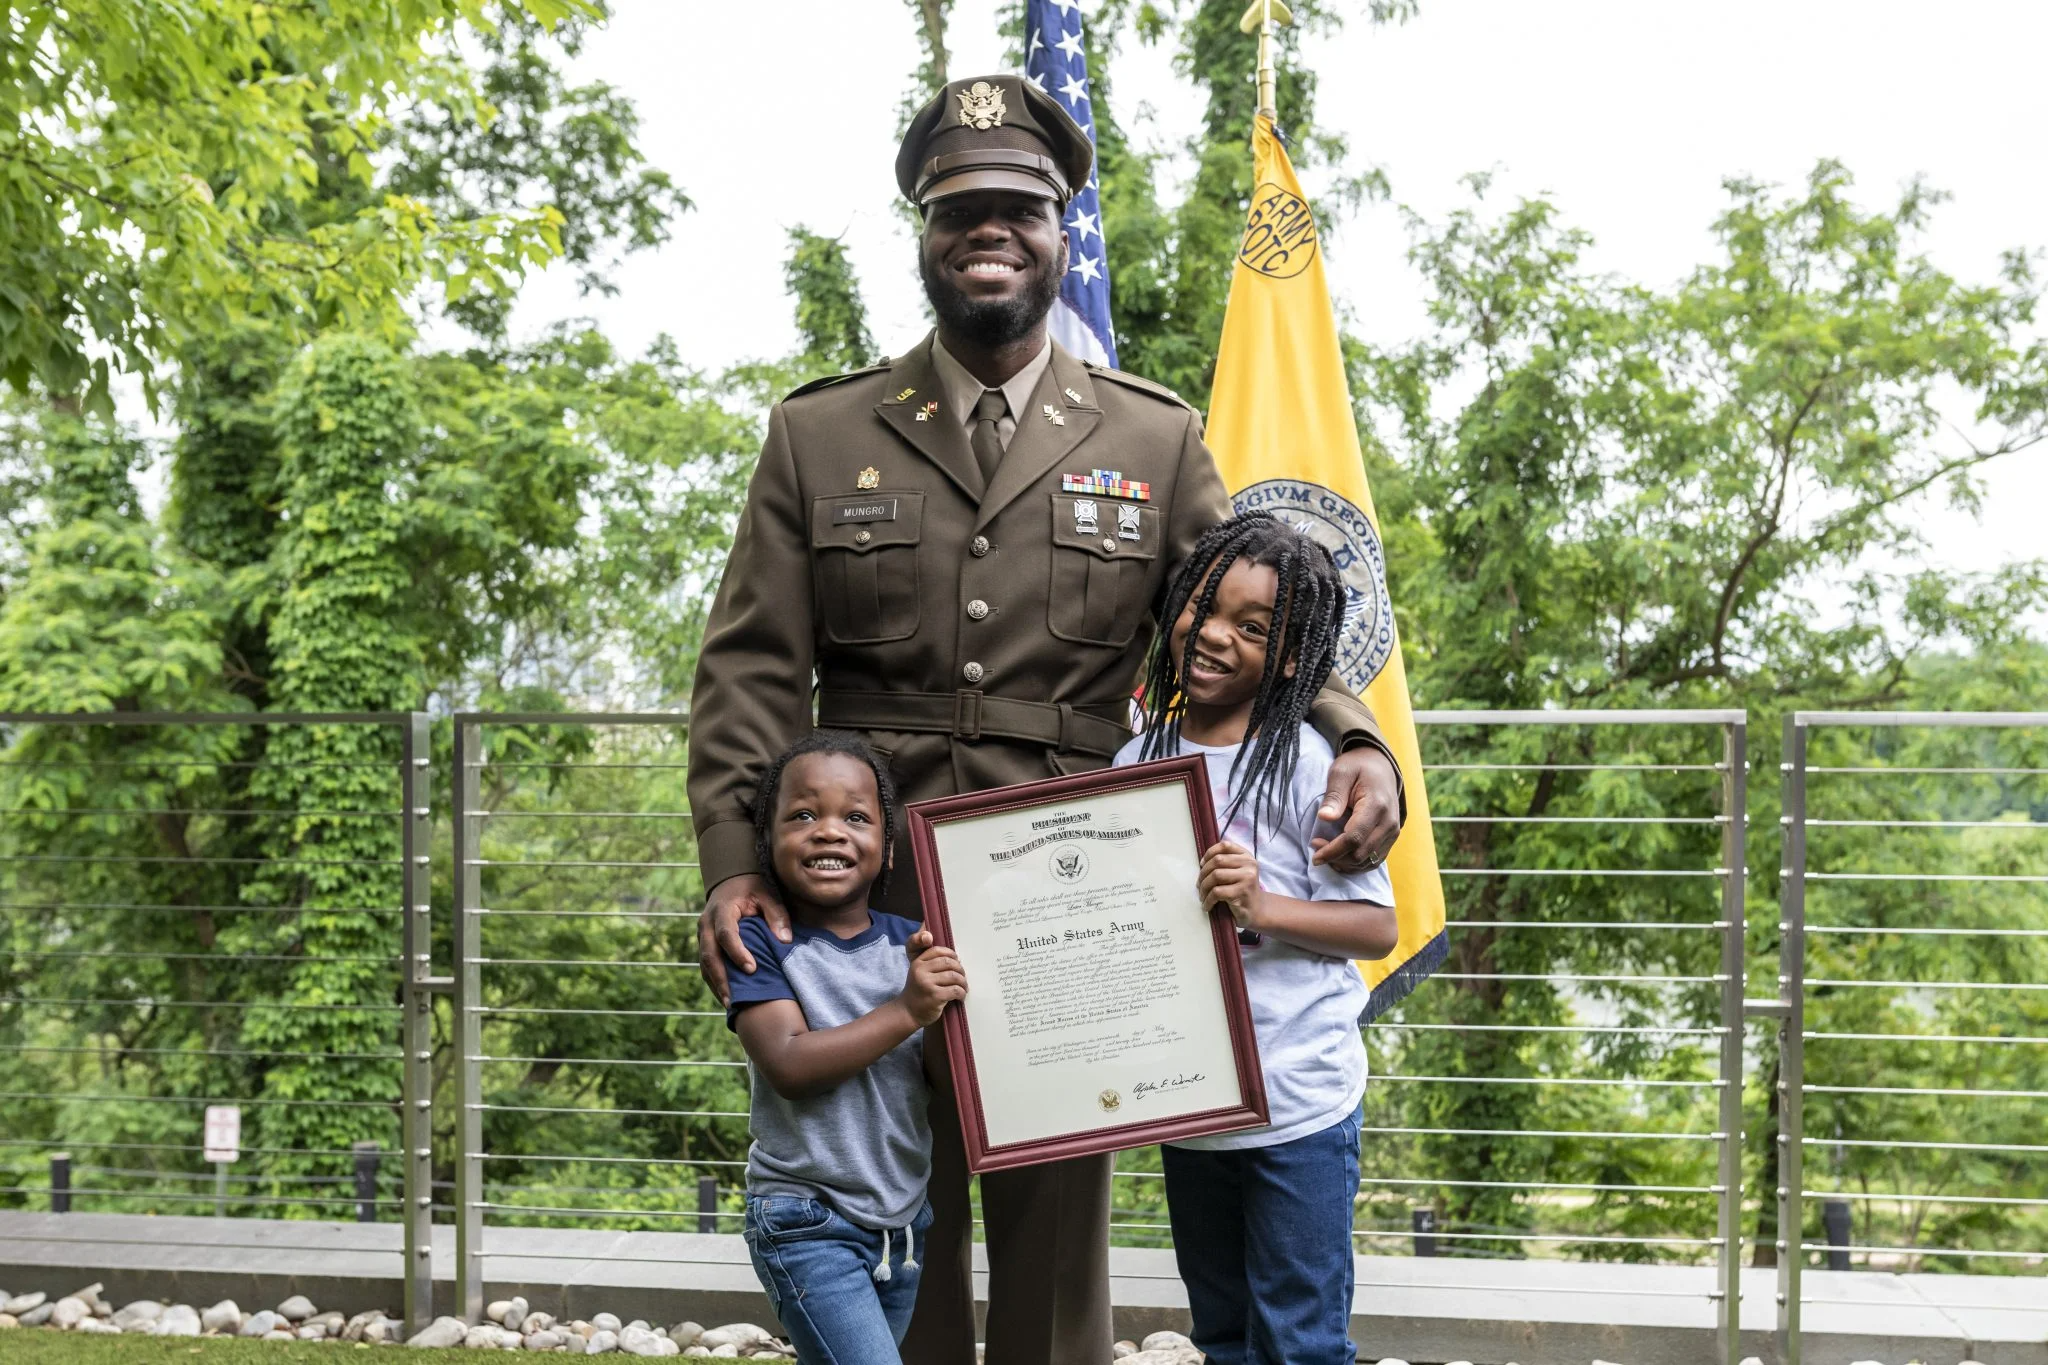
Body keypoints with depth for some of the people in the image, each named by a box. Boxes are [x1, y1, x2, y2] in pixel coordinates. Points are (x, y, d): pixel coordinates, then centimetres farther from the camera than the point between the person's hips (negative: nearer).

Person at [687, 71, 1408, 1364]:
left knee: (1061, 1218, 8)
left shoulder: (1155, 440, 8)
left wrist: (1355, 742, -14)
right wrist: (735, 867, -9)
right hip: (876, 904, 0)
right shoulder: (817, 435, 7)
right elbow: (753, 668, 3)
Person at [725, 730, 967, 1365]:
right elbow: (788, 1066, -21)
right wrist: (906, 1011, -25)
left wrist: (949, 998, -14)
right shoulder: (761, 943, -10)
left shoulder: (910, 943, 2)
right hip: (809, 1224, -5)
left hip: (902, 1222, 5)